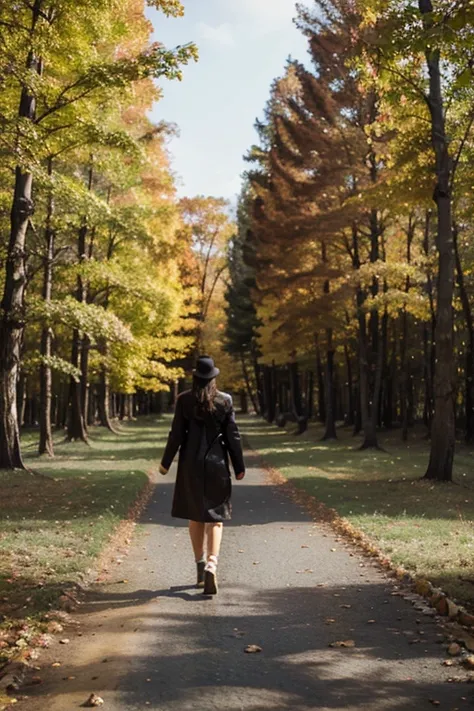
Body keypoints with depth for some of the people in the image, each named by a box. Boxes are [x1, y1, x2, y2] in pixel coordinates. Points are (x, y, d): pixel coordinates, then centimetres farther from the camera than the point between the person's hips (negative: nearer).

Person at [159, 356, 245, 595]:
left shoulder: (184, 400, -5)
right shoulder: (225, 400, -4)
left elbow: (176, 434, -4)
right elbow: (233, 436, -2)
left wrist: (166, 462, 7)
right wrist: (239, 466, 6)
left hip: (191, 464, 1)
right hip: (217, 464, 0)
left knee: (195, 516, 15)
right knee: (215, 517, 4)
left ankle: (201, 567, 20)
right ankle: (211, 565, -16)